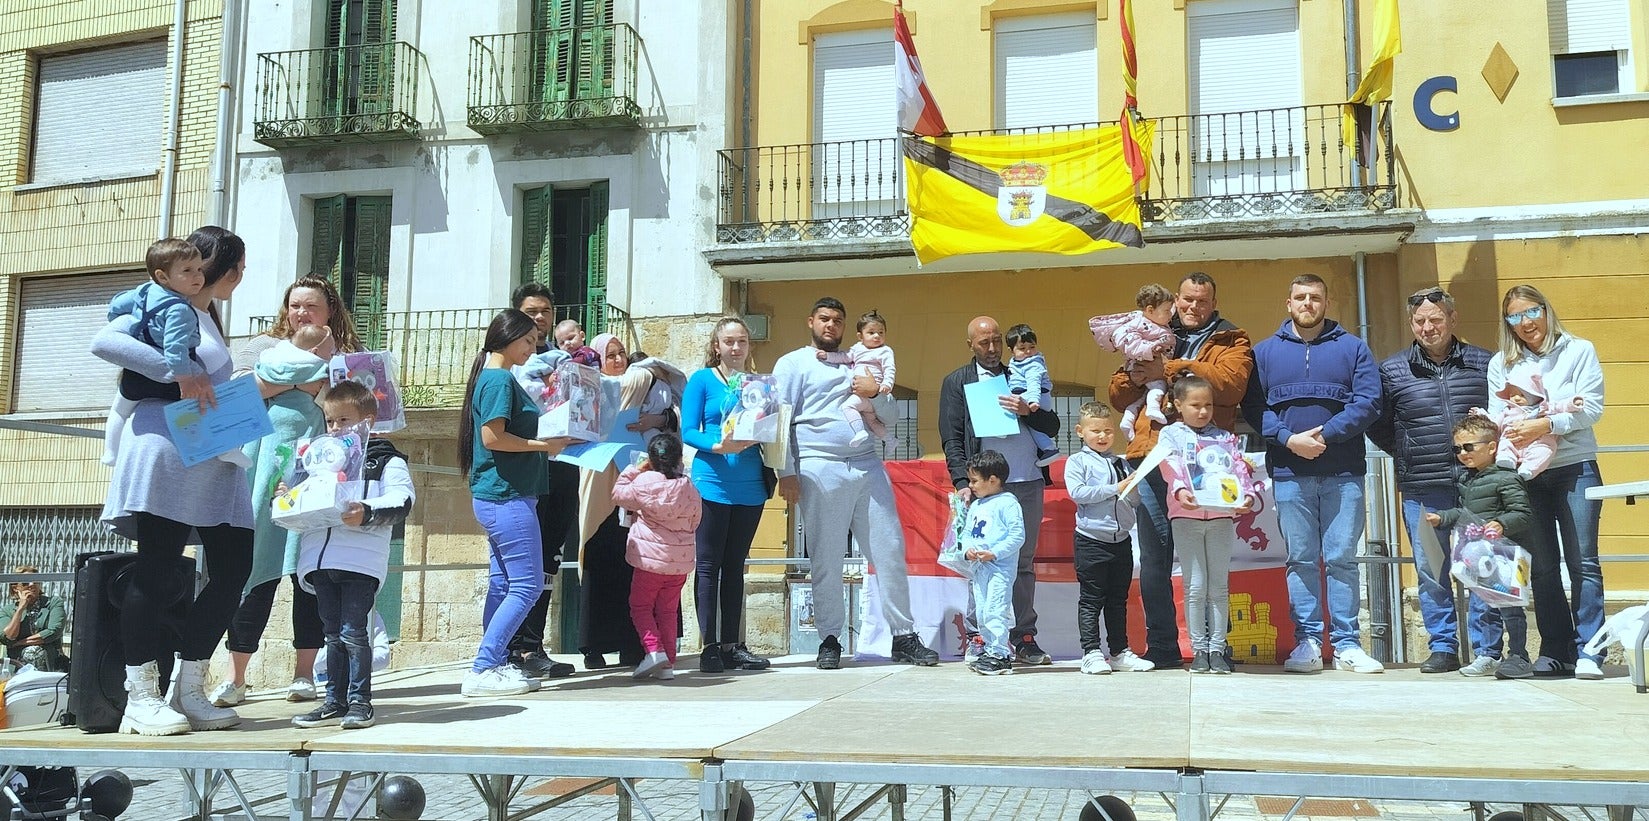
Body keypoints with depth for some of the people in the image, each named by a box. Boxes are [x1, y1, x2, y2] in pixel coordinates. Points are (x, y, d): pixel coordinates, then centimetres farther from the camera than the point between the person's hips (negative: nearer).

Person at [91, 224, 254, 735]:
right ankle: (141, 699, -2)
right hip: (167, 450, -9)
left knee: (233, 569, 2)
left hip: (213, 463, 9)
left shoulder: (208, 320, 27)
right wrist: (178, 373, -21)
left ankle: (188, 692, 8)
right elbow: (104, 342, -17)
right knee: (156, 572, -7)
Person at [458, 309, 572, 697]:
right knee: (527, 585, -8)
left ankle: (495, 666, 17)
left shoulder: (495, 377, 18)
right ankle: (482, 671, -7)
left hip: (499, 497, 11)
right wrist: (543, 444, -14)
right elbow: (493, 436, -21)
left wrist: (546, 439, 14)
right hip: (507, 496, -11)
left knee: (503, 584, 13)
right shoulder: (500, 379, -13)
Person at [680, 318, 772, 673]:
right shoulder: (702, 380, 1)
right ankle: (710, 646, 1)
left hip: (751, 486, 4)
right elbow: (688, 432, -6)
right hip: (712, 482, -4)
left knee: (735, 565, 9)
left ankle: (733, 645, 12)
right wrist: (719, 446, -22)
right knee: (707, 565, -2)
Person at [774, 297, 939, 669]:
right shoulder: (793, 364, 9)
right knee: (826, 561, -2)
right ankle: (830, 641, 8)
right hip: (820, 470, -4)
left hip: (868, 466, 4)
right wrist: (787, 472, -9)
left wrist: (876, 393, 1)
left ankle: (903, 636, 8)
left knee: (890, 551, 1)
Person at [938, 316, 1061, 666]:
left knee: (1025, 563, 6)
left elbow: (1052, 427, 13)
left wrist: (1026, 411, -7)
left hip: (1028, 483, 3)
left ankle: (1024, 638, 10)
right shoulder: (957, 382, 8)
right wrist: (963, 483, -11)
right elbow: (951, 439, 1)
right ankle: (979, 639, 1)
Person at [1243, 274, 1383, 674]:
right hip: (1289, 472, 1)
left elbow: (1368, 401, -2)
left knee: (1342, 558, 1)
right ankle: (1307, 642, 7)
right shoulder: (1264, 352, 12)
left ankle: (1347, 644, 6)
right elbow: (1253, 406, 3)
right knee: (1301, 559, 3)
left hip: (1343, 472, -1)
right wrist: (1289, 439, -12)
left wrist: (1326, 433, -14)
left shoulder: (1353, 348, 9)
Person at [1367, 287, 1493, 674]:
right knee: (1429, 569, 3)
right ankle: (1443, 646, 12)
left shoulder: (1484, 363, 7)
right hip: (1421, 489, 0)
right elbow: (1377, 426, 12)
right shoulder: (1392, 370, 7)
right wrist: (1407, 455, 3)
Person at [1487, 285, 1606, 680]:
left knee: (1582, 562, -5)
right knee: (1542, 567, 6)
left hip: (1575, 469, -2)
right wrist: (1511, 445, -15)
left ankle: (1587, 652, -3)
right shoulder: (1501, 364, 11)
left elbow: (1591, 408, -6)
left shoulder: (1579, 351, 4)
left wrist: (1547, 425, -21)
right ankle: (1554, 650, 12)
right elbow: (1496, 418, 5)